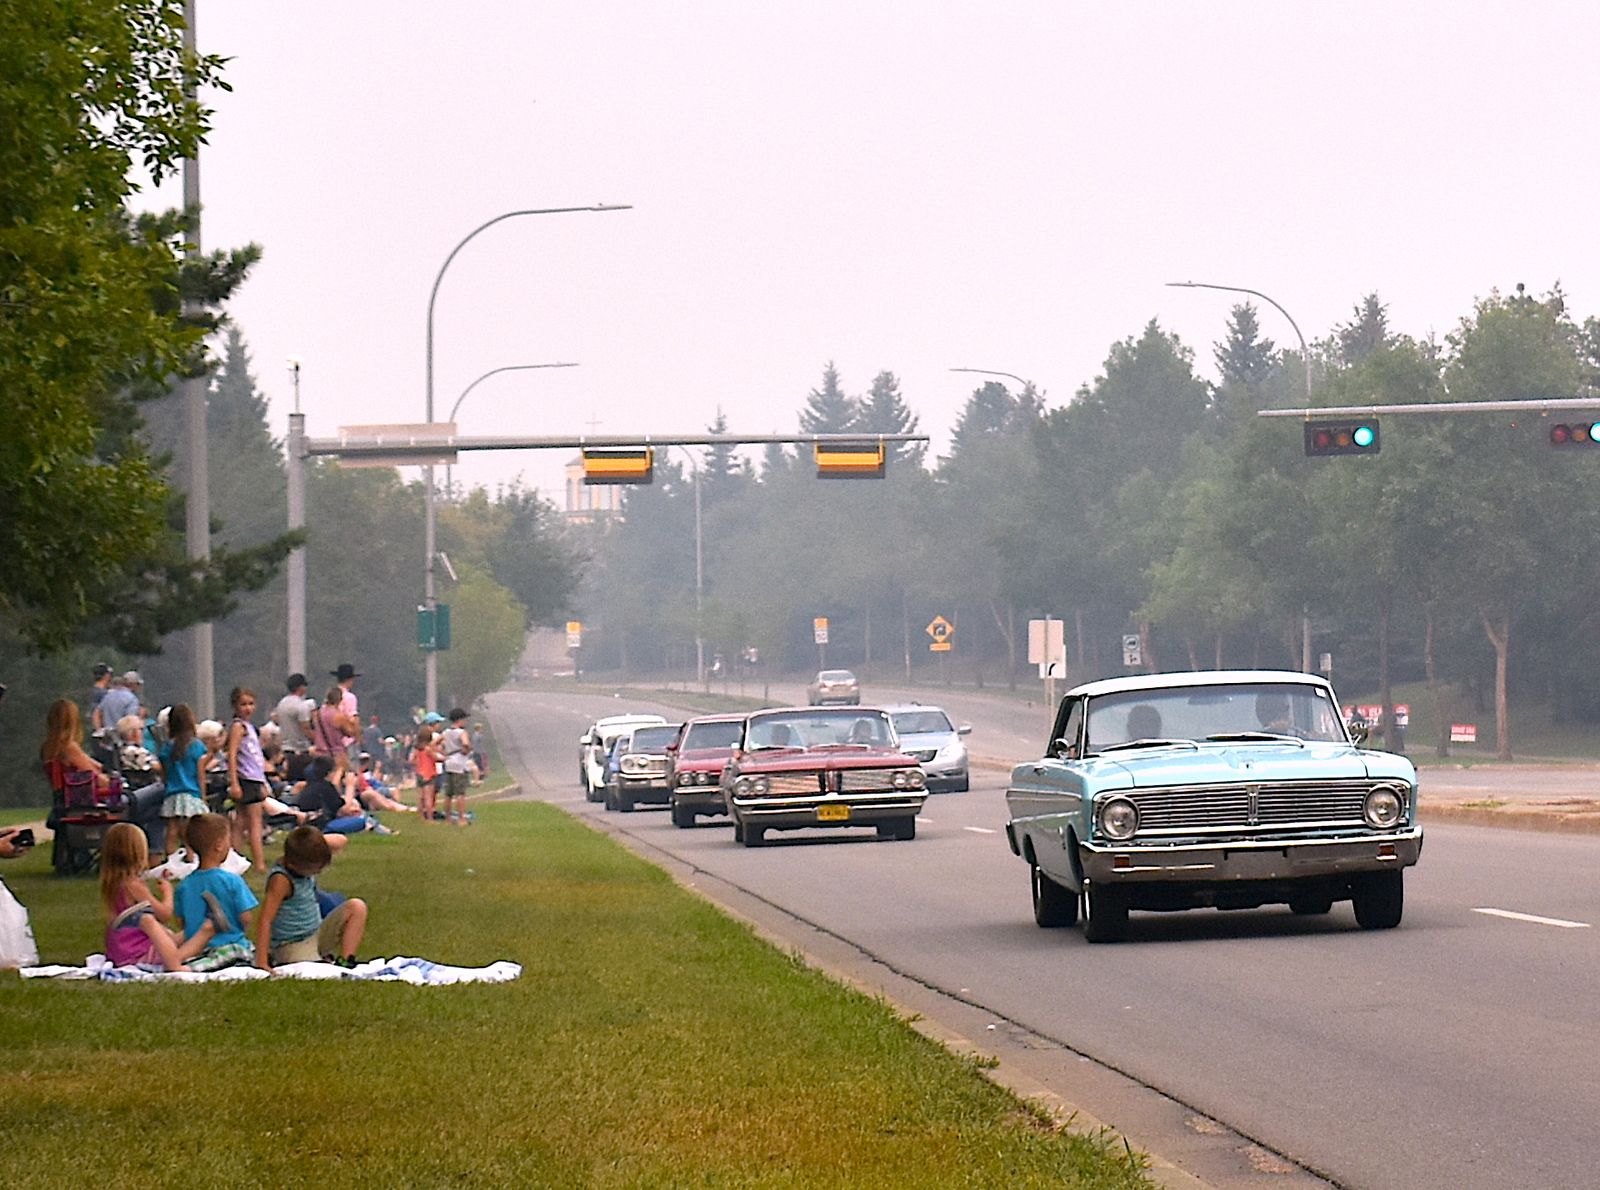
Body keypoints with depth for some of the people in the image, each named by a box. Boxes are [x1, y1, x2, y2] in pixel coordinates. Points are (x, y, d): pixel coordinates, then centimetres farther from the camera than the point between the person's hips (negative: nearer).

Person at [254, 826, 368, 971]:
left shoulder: (306, 863, -3)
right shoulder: (281, 880, -26)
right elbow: (264, 920, -28)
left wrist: (318, 840, -14)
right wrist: (261, 962, -33)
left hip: (317, 936, 8)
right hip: (293, 946, -8)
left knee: (357, 907, -5)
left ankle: (345, 960, -8)